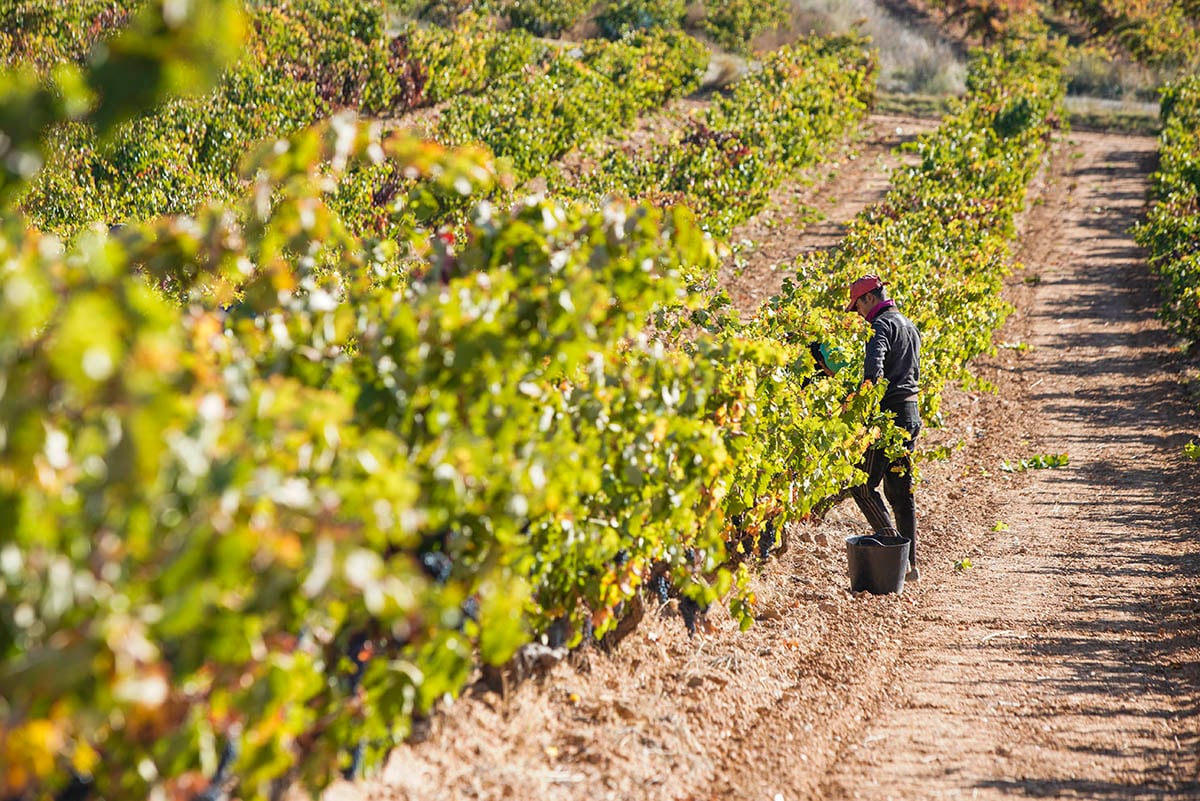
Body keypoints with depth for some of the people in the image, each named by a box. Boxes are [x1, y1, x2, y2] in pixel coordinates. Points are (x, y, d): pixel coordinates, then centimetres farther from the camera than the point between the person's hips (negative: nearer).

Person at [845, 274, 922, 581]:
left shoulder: (881, 325, -11)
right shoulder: (909, 326, 20)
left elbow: (873, 367, -27)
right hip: (910, 414, 9)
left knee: (863, 485, -4)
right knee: (901, 490, 13)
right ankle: (910, 563, 14)